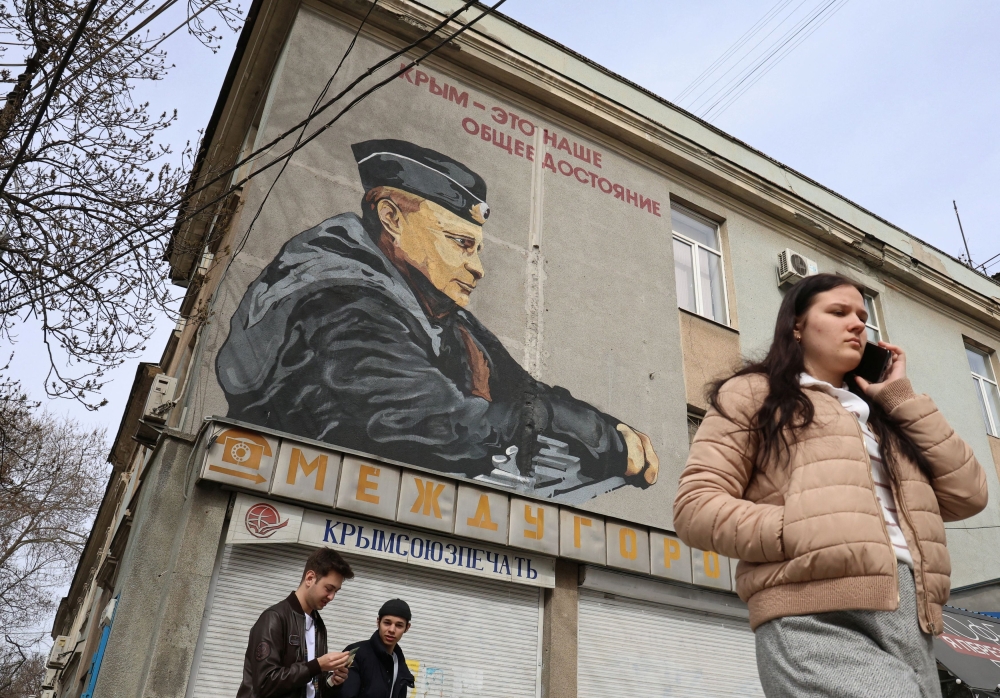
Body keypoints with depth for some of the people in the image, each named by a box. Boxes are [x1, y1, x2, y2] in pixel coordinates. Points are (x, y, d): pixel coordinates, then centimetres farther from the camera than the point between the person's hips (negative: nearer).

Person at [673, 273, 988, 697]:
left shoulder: (878, 412, 29)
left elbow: (966, 495, 15)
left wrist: (900, 397, 16)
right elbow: (696, 507, -2)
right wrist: (810, 535, -13)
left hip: (912, 623, 7)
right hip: (820, 621, -6)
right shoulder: (755, 393, 9)